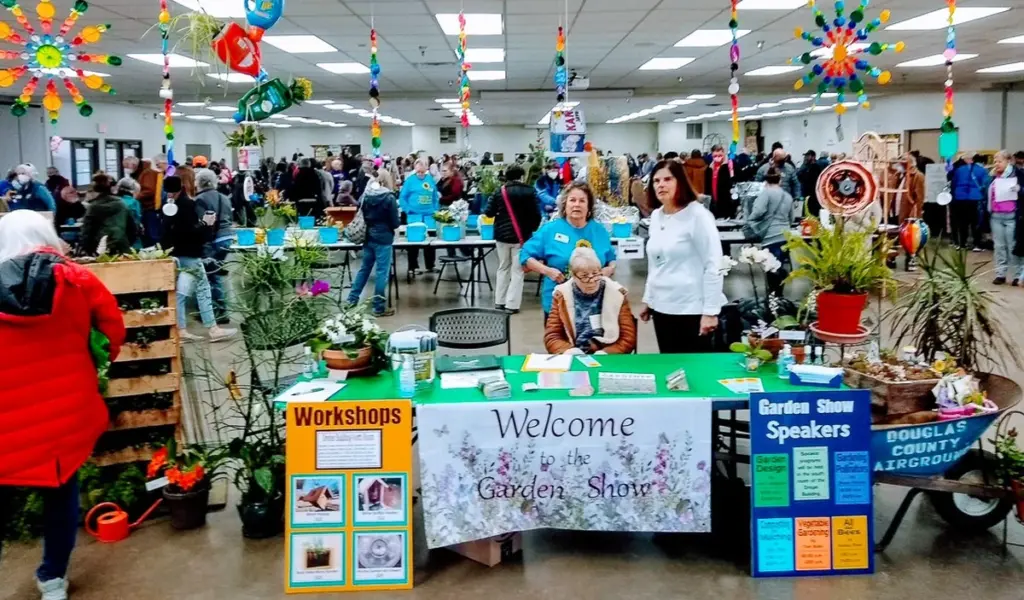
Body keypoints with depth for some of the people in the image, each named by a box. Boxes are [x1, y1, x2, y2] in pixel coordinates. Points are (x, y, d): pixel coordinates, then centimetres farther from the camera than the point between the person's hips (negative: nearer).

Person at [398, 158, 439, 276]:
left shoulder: (430, 179, 7)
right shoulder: (410, 180, -4)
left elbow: (435, 197, 13)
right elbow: (402, 197, -4)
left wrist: (436, 210, 5)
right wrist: (408, 210, -12)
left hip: (430, 215, 4)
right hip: (414, 216, -4)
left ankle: (430, 266, 22)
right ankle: (413, 267, 10)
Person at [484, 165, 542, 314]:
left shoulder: (500, 191, 0)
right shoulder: (529, 191, -5)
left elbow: (488, 212, 1)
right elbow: (536, 214, -9)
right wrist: (533, 229, 8)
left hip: (502, 234, 3)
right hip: (521, 235, -3)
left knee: (503, 268, 17)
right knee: (517, 270, 3)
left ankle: (499, 302, 18)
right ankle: (512, 304, 0)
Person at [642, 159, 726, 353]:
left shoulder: (697, 215, -12)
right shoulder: (656, 216, 9)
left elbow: (713, 265, -14)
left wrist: (710, 310, -17)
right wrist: (647, 299, 18)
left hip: (692, 309, -7)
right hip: (662, 307, 7)